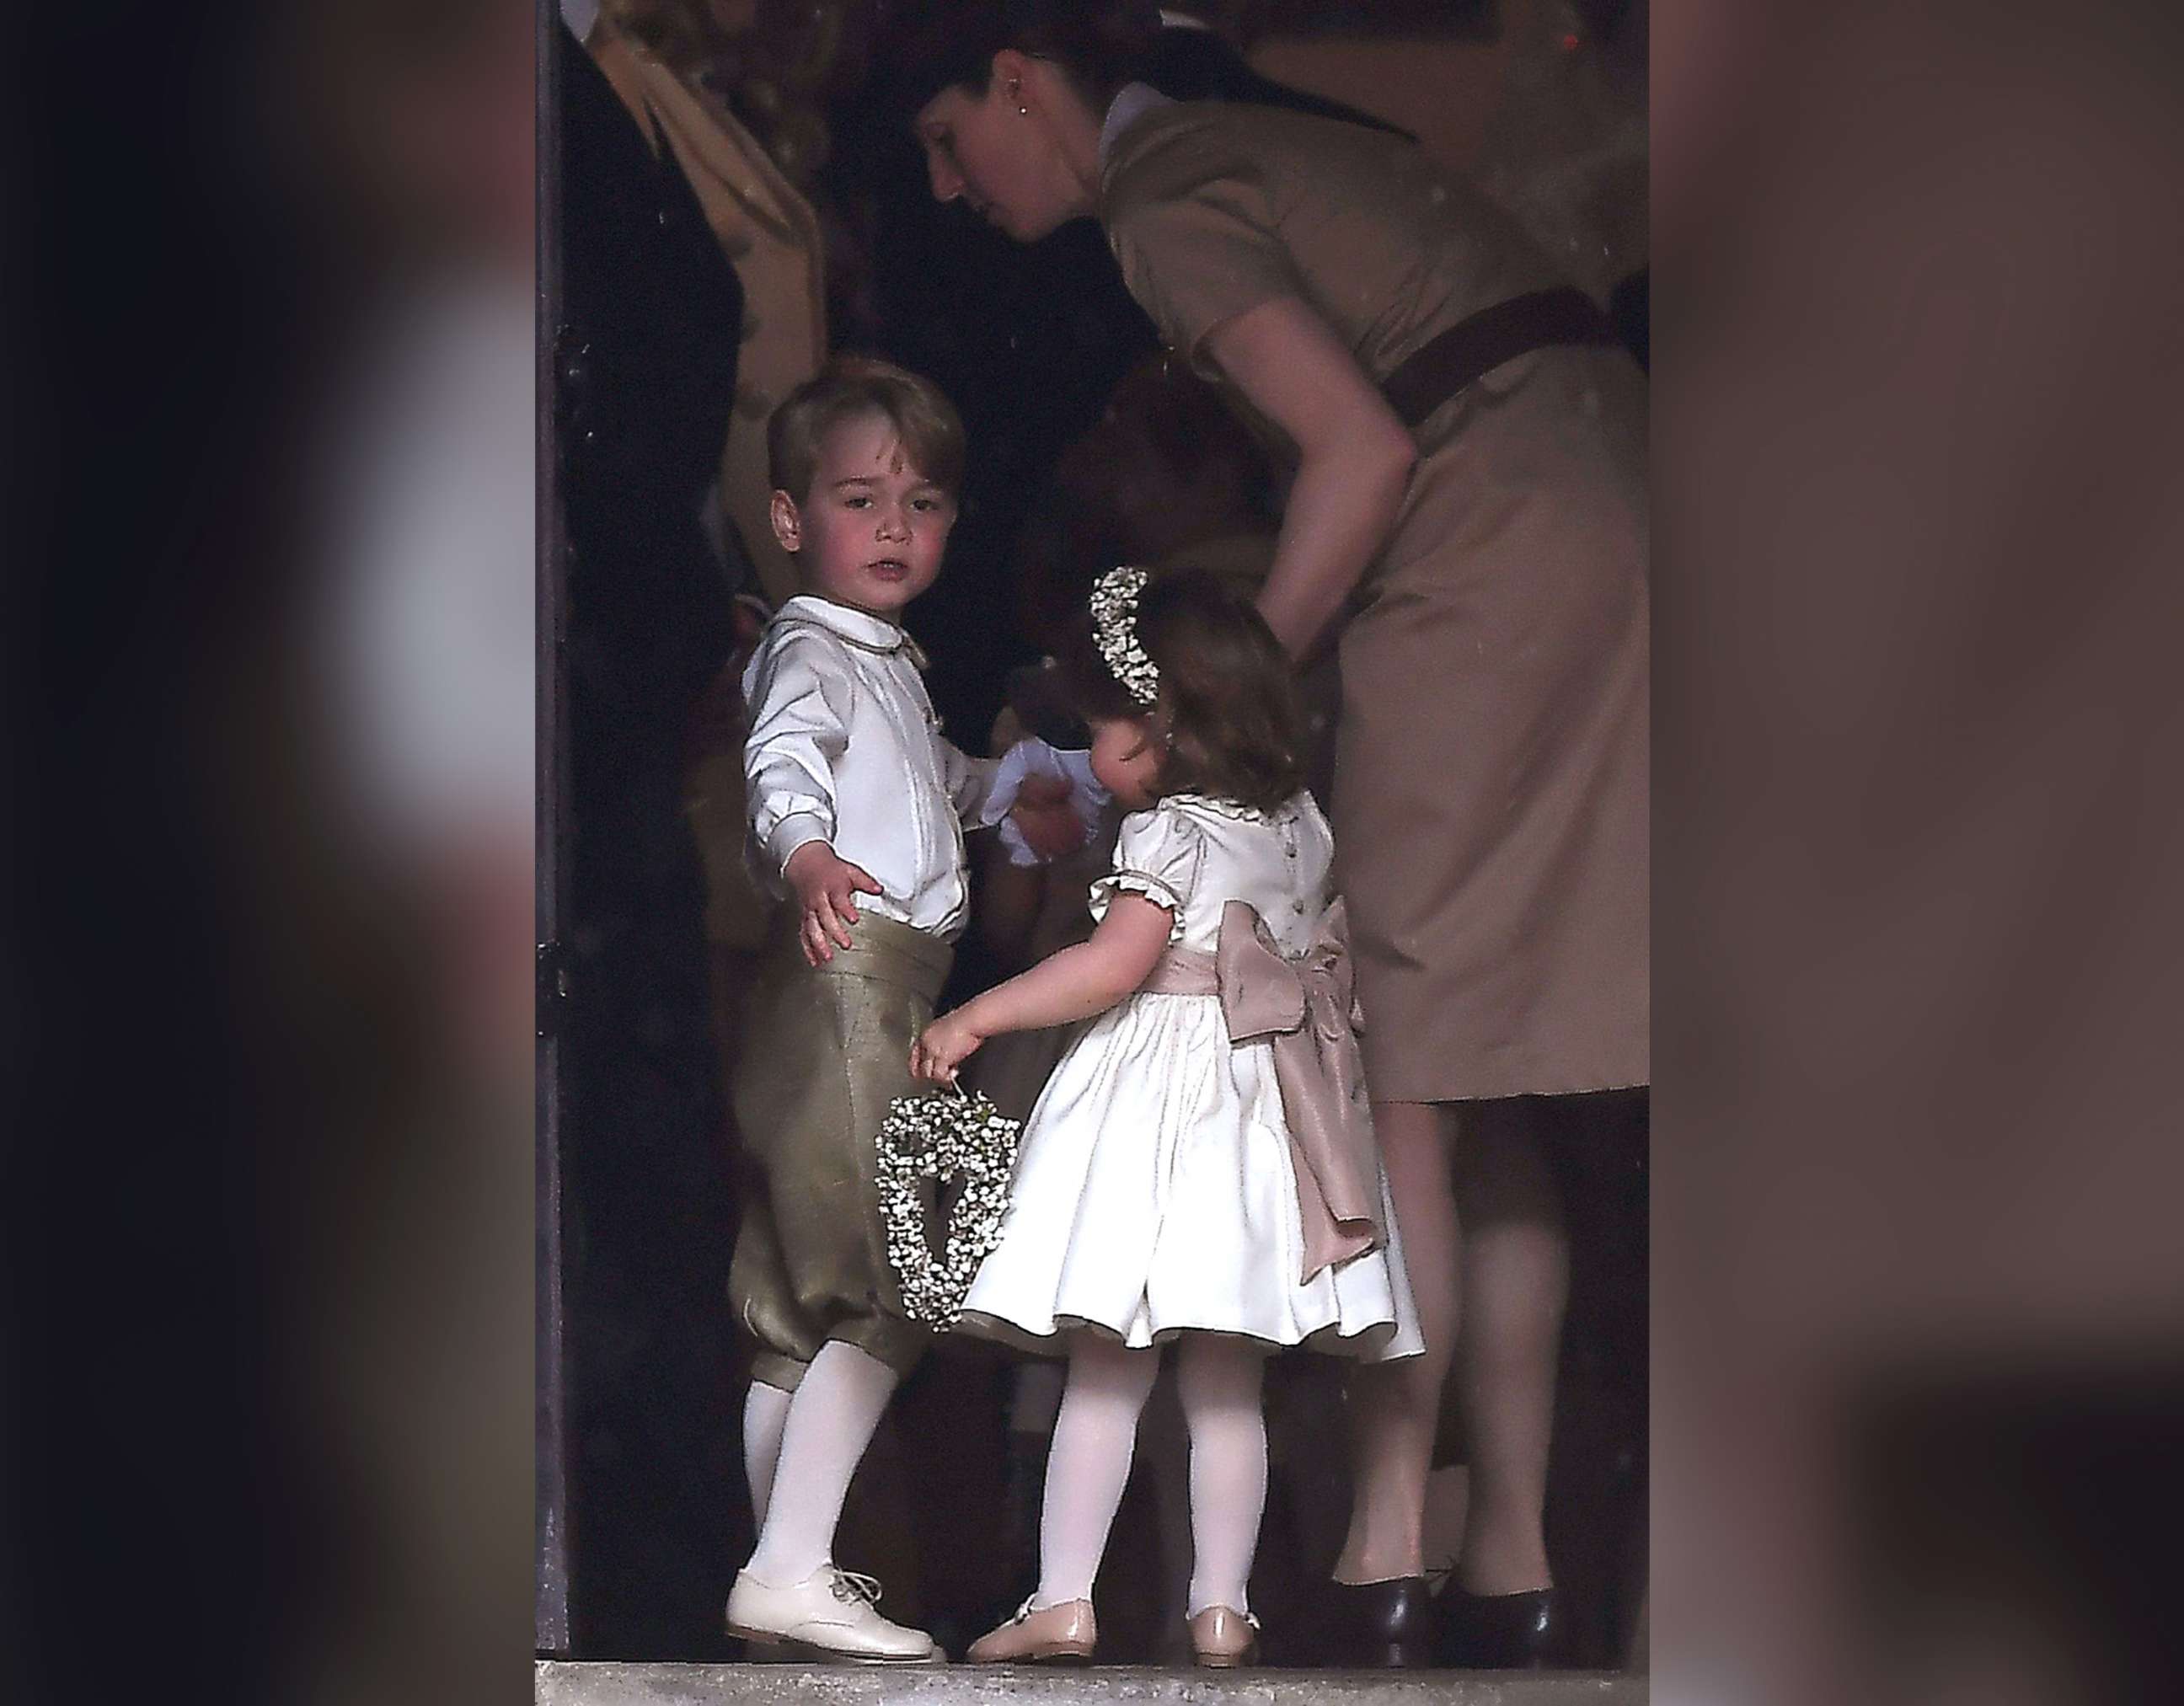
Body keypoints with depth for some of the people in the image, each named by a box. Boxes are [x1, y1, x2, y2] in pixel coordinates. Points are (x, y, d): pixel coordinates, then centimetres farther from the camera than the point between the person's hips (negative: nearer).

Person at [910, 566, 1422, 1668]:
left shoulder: (1170, 834, -10)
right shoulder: (1299, 824, 12)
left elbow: (1112, 966, -19)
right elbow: (1327, 958, 23)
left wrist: (975, 1019, -15)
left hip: (1154, 1107, -6)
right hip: (1261, 1109, 7)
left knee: (1104, 1376, -2)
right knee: (1227, 1391, 8)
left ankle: (1063, 1599, -4)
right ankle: (1221, 1607, 6)